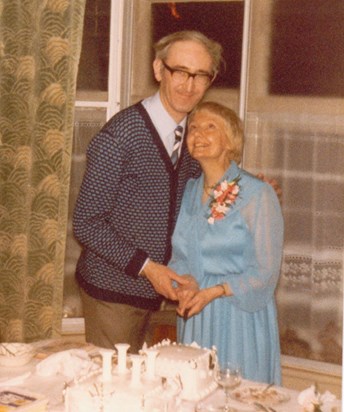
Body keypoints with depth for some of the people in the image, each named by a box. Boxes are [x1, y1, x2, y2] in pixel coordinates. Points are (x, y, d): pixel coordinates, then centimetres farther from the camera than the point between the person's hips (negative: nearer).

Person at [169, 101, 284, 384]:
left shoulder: (258, 194, -9)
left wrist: (214, 291, -20)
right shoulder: (188, 191, 9)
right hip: (194, 319, 5)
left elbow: (265, 272, -10)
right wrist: (186, 283, -7)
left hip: (240, 318, -5)